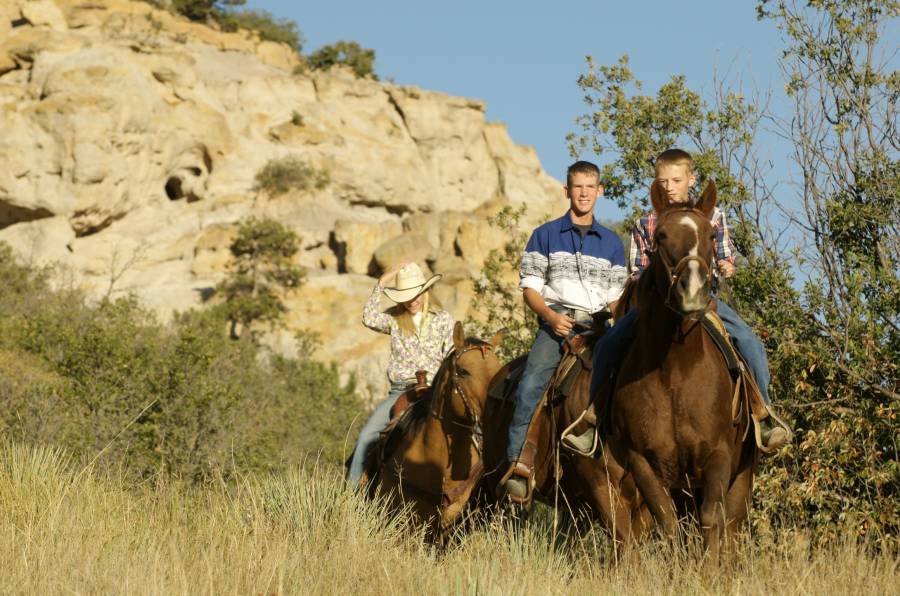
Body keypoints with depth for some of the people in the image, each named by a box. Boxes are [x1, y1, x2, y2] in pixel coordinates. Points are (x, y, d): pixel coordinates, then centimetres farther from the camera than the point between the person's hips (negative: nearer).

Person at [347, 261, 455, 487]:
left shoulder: (443, 319, 8)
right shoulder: (394, 319, 10)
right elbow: (369, 319, -11)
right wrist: (382, 281, -10)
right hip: (400, 391, 2)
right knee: (367, 436, -16)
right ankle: (350, 490, -13)